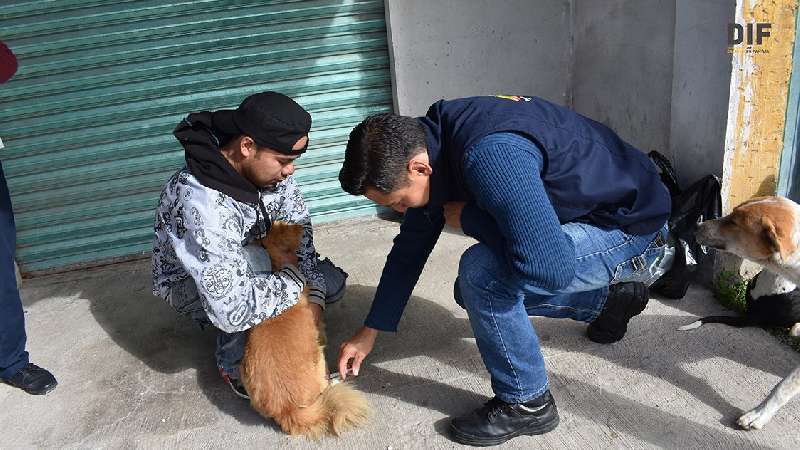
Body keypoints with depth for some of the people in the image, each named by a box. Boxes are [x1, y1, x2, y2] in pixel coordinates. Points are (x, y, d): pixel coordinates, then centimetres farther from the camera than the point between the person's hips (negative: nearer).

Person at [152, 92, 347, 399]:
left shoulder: (268, 166, -21)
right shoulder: (201, 204, -42)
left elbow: (298, 227, -7)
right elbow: (232, 311, -45)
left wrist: (314, 292, -19)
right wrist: (295, 279, -29)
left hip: (248, 261, 6)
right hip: (188, 283, -6)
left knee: (332, 281, -3)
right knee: (254, 260, -37)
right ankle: (233, 361, -11)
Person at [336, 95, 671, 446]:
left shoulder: (491, 156, -36)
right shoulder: (425, 144, -6)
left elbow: (548, 268, -42)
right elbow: (410, 246, 5)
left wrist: (466, 218, -25)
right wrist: (370, 332, 9)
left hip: (633, 229, -9)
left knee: (482, 273, -27)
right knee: (473, 291, 12)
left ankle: (527, 403, -3)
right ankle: (610, 296, 24)